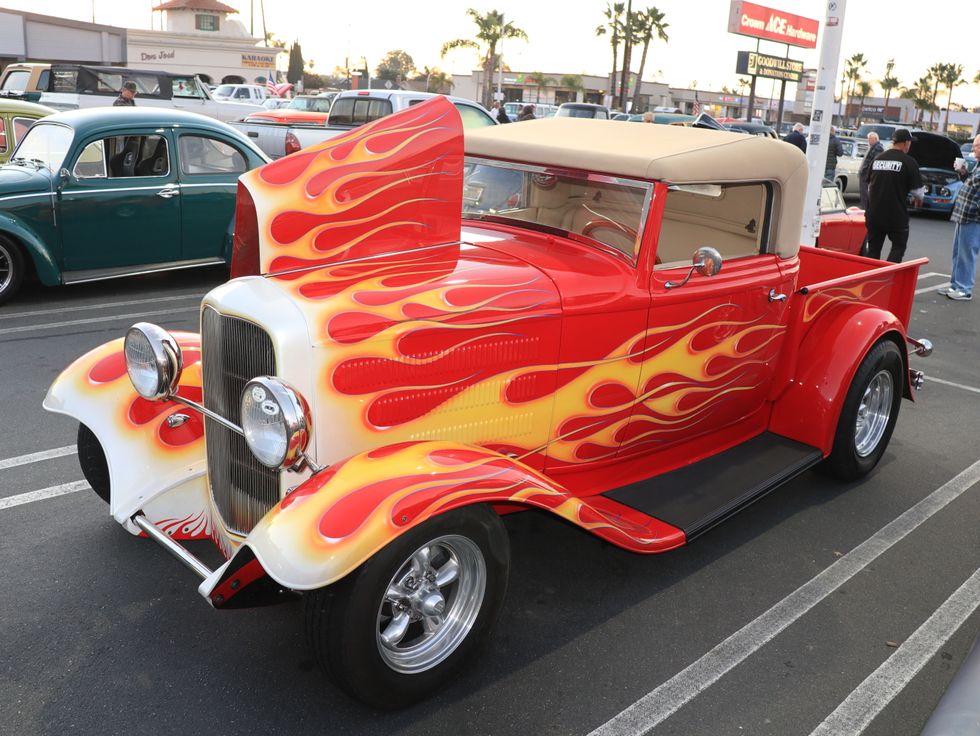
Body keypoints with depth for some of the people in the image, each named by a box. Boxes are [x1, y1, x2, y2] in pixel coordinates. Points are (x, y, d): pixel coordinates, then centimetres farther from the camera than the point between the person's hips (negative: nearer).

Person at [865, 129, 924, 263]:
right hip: (896, 215, -5)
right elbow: (917, 189, -5)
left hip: (874, 213, 5)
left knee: (874, 248, 12)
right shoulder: (908, 162, -9)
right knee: (898, 246, 7)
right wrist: (918, 199, 17)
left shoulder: (877, 159, 8)